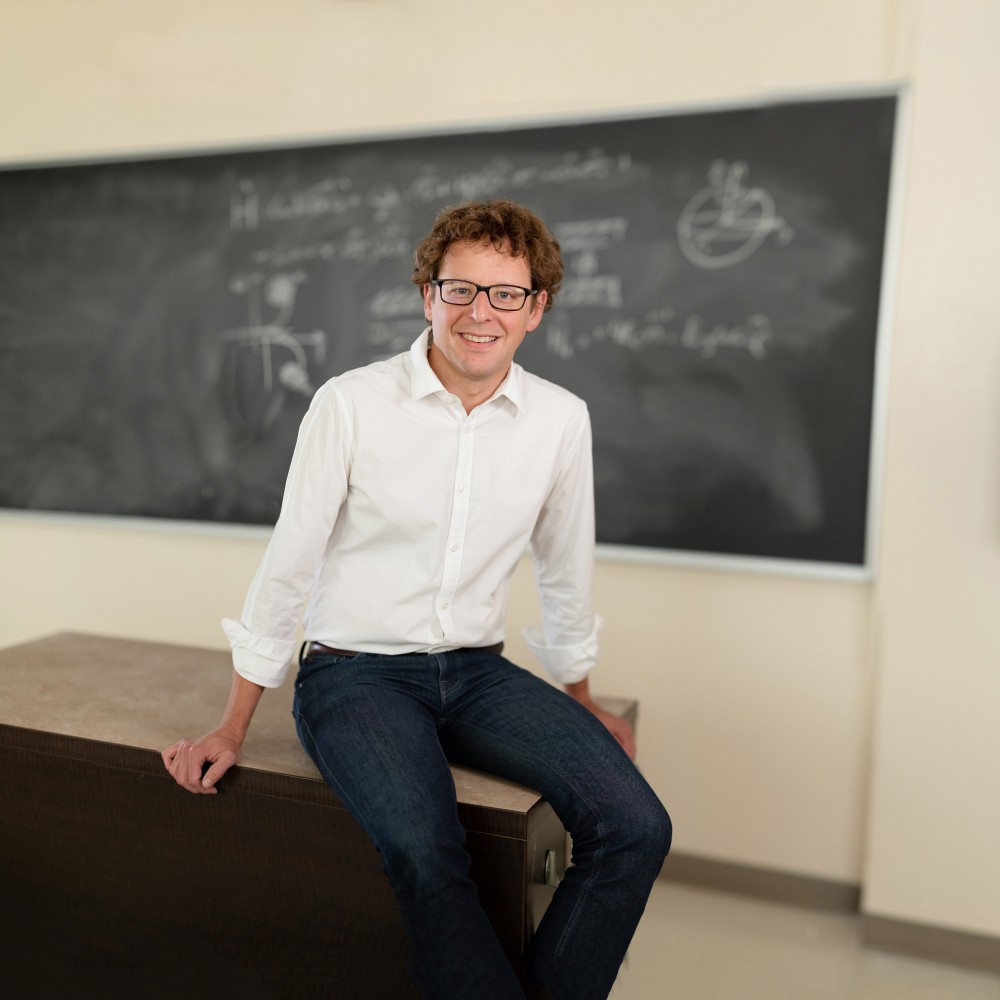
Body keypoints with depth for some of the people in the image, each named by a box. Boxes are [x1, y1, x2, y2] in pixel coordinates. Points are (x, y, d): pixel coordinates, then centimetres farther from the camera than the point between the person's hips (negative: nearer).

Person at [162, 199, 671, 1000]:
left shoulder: (561, 419, 0)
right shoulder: (351, 403, -9)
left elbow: (566, 574, 12)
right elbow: (288, 567, -3)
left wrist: (583, 706, 21)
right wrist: (232, 730, 3)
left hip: (477, 671, 4)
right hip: (355, 672, -3)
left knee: (635, 827, -17)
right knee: (426, 853, -30)